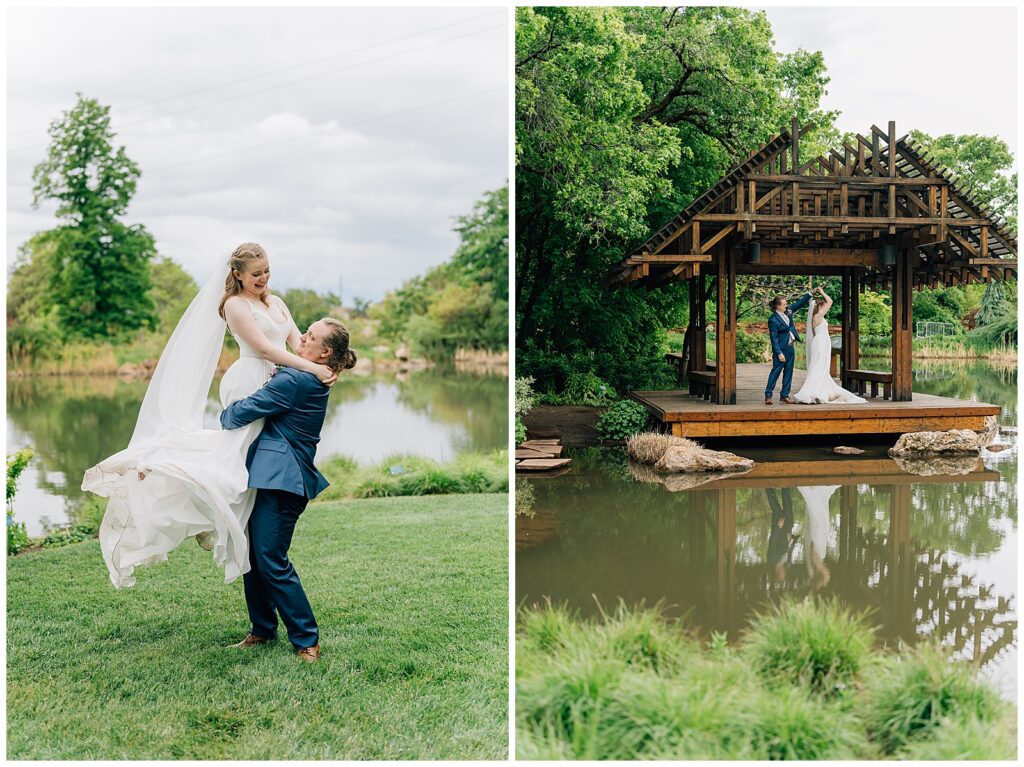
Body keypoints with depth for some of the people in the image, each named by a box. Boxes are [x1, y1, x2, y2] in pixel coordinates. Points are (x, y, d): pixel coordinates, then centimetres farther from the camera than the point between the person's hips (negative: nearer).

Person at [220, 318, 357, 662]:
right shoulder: (314, 379, 13)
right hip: (274, 477, 10)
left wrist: (224, 415, 8)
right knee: (254, 555, 15)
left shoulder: (295, 380, -18)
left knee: (271, 562, -7)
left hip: (280, 480, -10)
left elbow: (243, 412, -13)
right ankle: (262, 630, 26)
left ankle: (307, 641, 2)